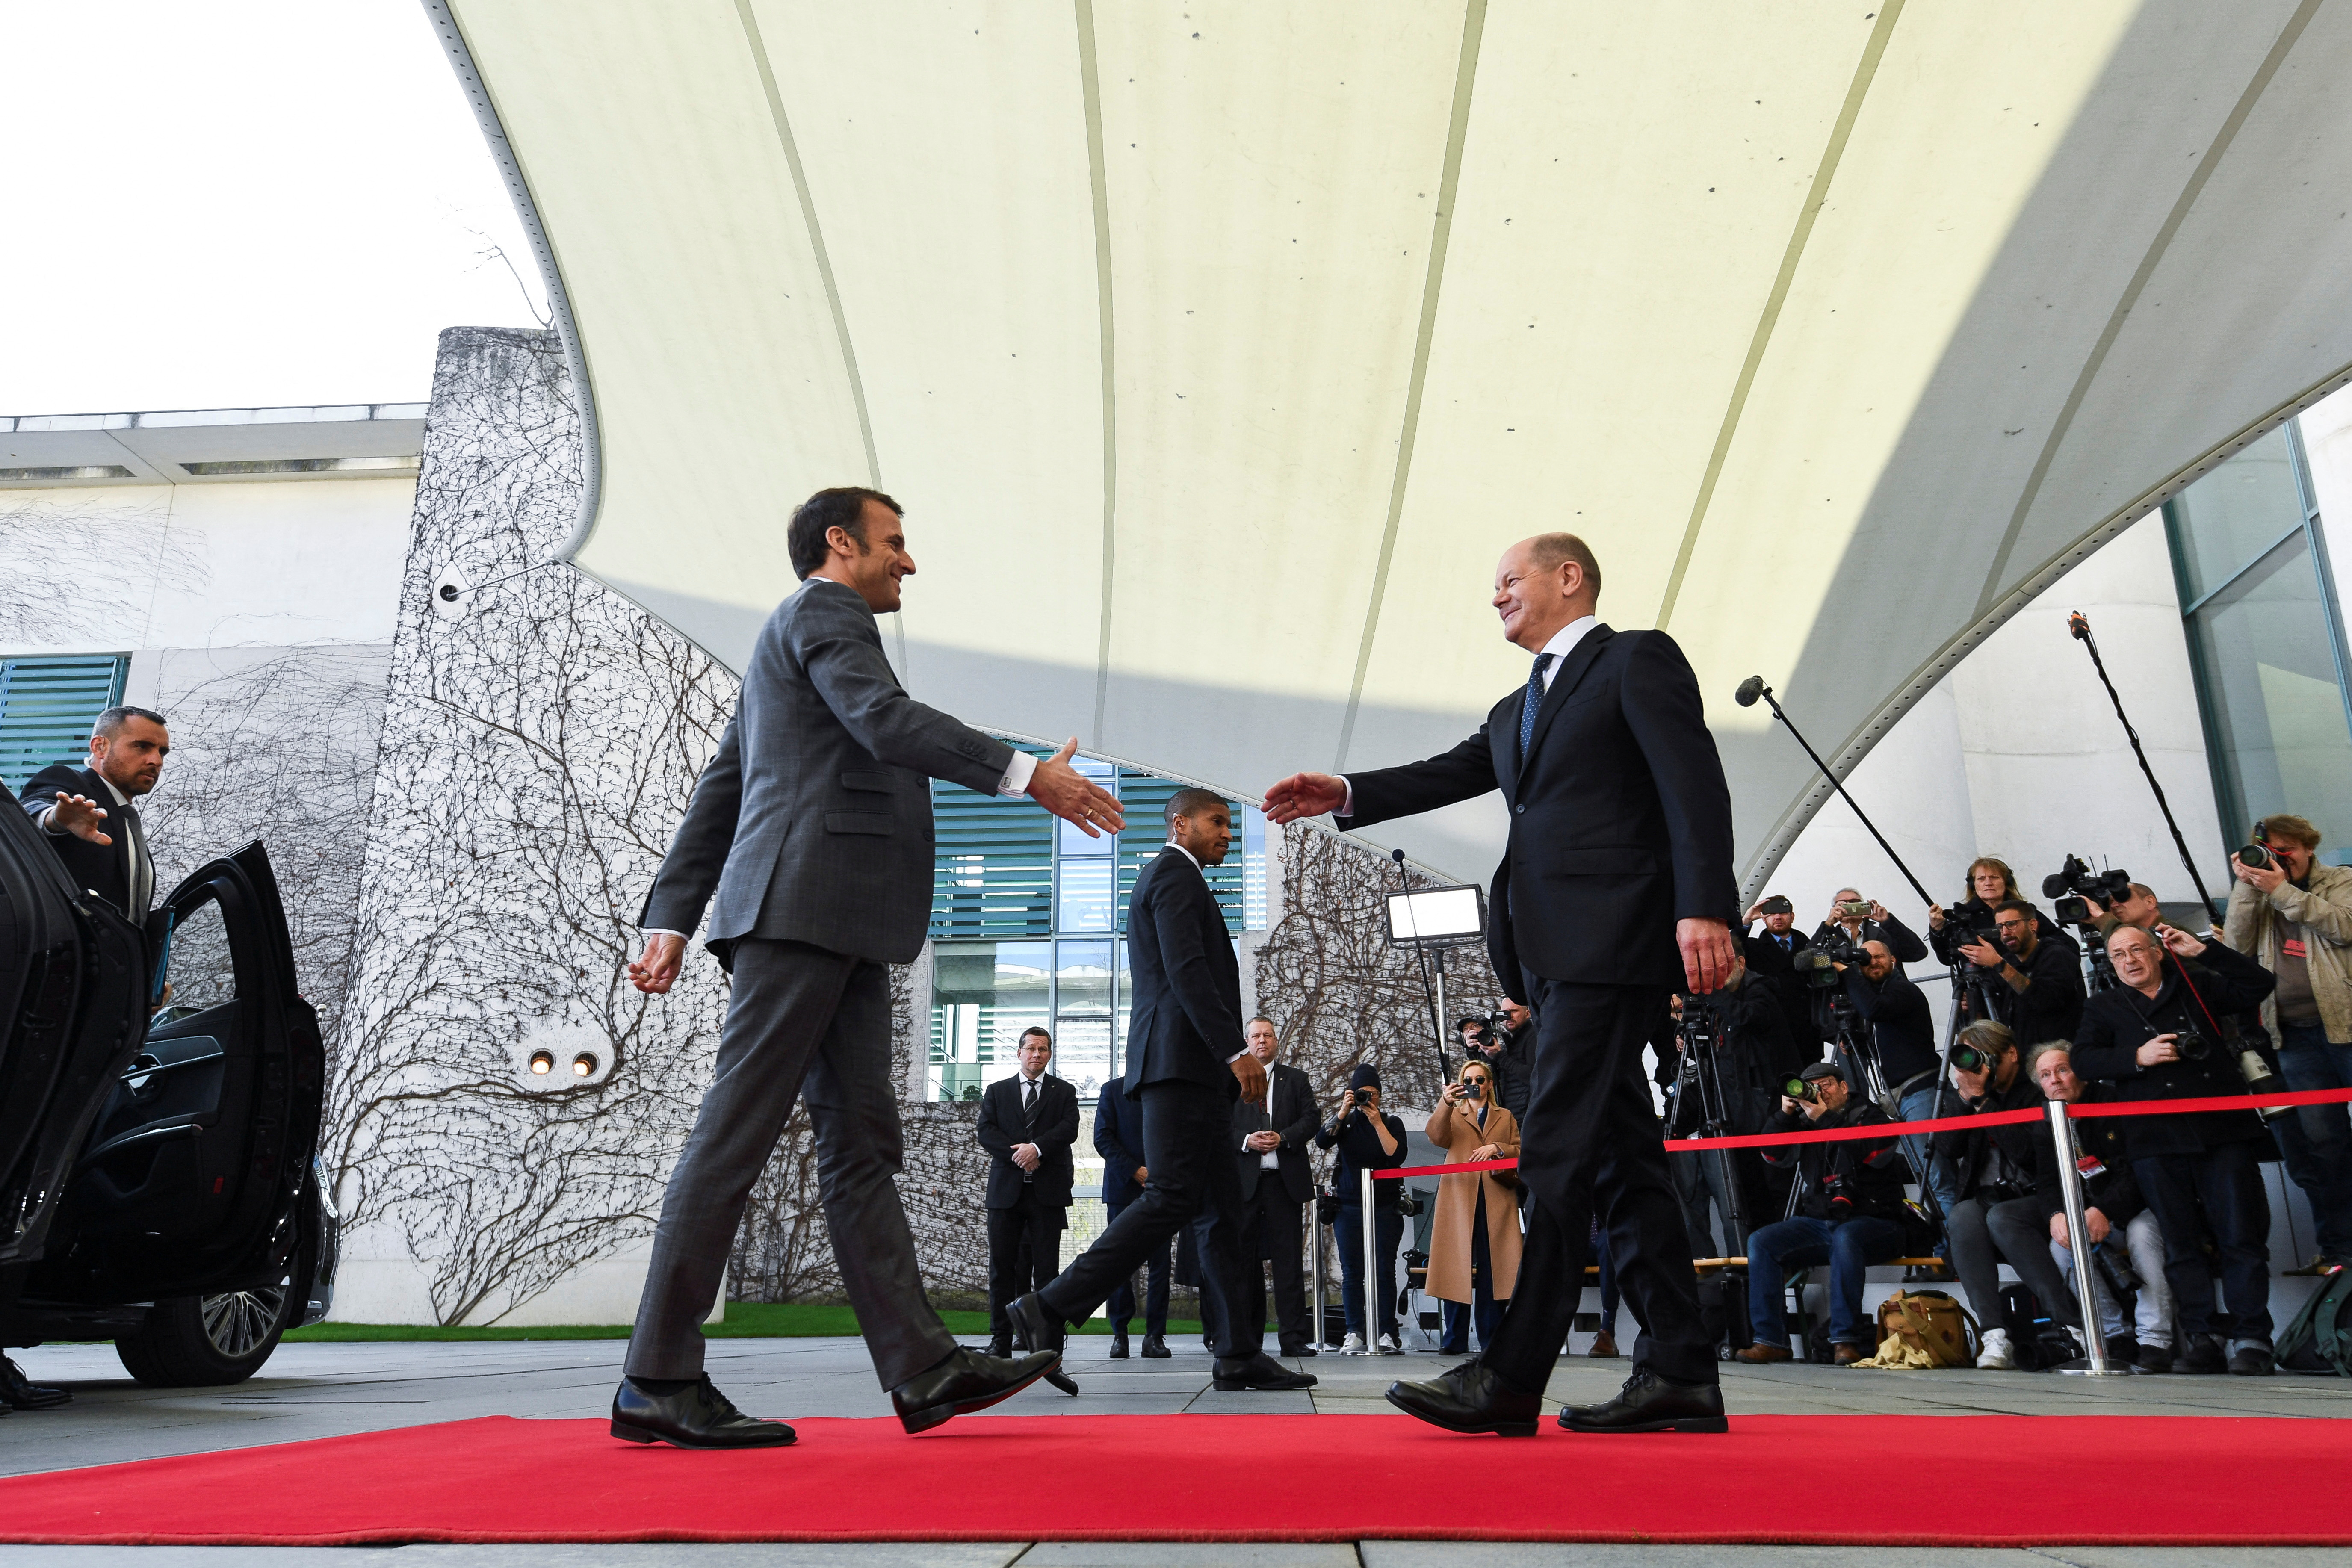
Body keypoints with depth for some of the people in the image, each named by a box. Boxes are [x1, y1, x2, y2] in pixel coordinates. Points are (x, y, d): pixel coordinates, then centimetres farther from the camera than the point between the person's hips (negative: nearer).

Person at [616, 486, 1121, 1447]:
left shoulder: (788, 645, 30)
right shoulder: (823, 612, 1)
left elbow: (718, 793, 25)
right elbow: (885, 721, -18)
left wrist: (672, 917, 20)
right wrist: (1027, 775, -20)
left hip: (837, 931, 10)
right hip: (806, 904, -10)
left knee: (862, 1141, 3)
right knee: (736, 1132, -9)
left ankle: (924, 1368, 3)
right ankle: (658, 1381, -3)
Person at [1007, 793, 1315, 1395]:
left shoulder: (1169, 879, 29)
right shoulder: (1175, 873, -2)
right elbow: (1187, 970, -16)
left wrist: (1230, 1057, 20)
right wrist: (1236, 1051, -22)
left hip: (1193, 1069, 11)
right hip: (1182, 1059, -11)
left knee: (1225, 1209, 5)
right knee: (1172, 1199, -15)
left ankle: (1240, 1354, 4)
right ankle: (1051, 1310, -13)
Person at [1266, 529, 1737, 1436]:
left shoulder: (1638, 659, 2)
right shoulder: (1516, 713, 27)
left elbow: (1695, 785, -9)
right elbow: (1446, 777, 17)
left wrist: (1705, 908, -20)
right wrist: (1345, 796, 2)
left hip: (1610, 936, -9)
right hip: (1554, 951, 9)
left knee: (1559, 1154, -11)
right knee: (1620, 1155, 7)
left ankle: (1514, 1375, -10)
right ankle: (1678, 1371, 12)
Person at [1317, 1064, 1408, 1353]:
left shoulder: (1392, 1123, 8)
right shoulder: (1345, 1122, 10)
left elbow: (1397, 1156, -8)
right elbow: (1322, 1141, -9)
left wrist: (1378, 1124, -13)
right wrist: (1342, 1112, -15)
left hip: (1385, 1207, -1)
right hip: (1349, 1207, 1)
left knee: (1384, 1270, -6)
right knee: (1352, 1272, -2)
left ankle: (1386, 1334, -3)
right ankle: (1355, 1334, 0)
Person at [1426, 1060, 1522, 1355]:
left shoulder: (1506, 1118, 22)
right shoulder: (1453, 1115, 16)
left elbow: (1520, 1152, 10)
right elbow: (1436, 1136, -6)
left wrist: (1496, 1148, -9)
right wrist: (1445, 1103, -23)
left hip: (1496, 1200, 1)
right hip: (1459, 1198, -1)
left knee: (1492, 1268, -3)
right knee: (1457, 1266, -6)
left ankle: (1492, 1339, 2)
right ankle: (1455, 1340, -3)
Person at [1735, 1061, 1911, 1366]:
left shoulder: (1871, 1116, 3)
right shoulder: (1806, 1121, 16)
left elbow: (1873, 1153, -17)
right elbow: (1772, 1154, 10)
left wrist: (1825, 1119, -19)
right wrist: (1786, 1113, -1)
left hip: (1874, 1223, -5)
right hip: (1817, 1223, 5)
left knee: (1844, 1237, -38)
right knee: (1761, 1241, -16)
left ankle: (1846, 1338, -32)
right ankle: (1771, 1339, -18)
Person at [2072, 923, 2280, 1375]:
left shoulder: (2198, 986, 15)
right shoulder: (2104, 1008, 13)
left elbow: (2259, 985, 2)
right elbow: (2084, 1059, 1)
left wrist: (2202, 950, -6)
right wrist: (2138, 1057, -14)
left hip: (2223, 1132, 0)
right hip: (2158, 1143, 0)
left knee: (2242, 1237, -4)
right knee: (2181, 1243, 2)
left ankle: (2251, 1339, 2)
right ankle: (2200, 1338, 7)